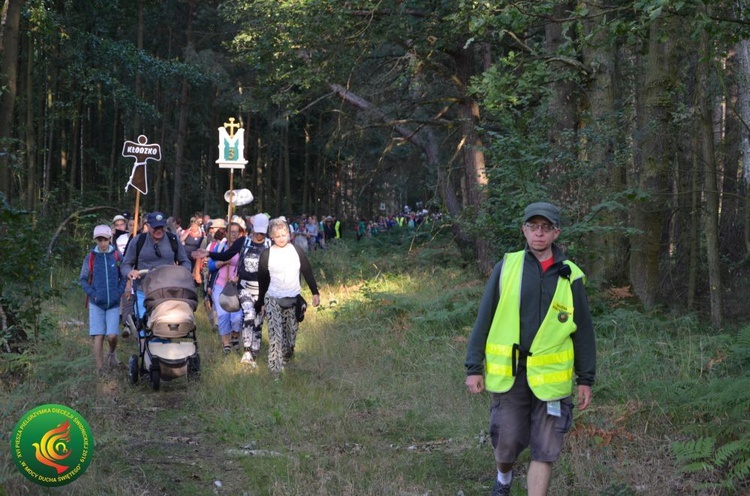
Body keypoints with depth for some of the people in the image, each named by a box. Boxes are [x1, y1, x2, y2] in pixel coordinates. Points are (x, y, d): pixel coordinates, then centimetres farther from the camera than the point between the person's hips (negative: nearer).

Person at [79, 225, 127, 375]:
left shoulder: (117, 256, 1)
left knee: (112, 335, -7)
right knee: (98, 336, -3)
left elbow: (124, 277, 9)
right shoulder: (90, 258, 1)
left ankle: (112, 353, 27)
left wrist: (119, 292, -6)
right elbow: (82, 279, 6)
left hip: (114, 303, 0)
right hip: (96, 304, 0)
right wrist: (93, 294, -6)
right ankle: (100, 369, 4)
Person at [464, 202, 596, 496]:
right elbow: (484, 319, 2)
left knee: (544, 451, 2)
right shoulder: (506, 267, 0)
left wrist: (586, 379, 4)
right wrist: (474, 367, -1)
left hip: (550, 378, 0)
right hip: (508, 375, 0)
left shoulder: (570, 276, 1)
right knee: (507, 442, 11)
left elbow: (583, 331, 5)